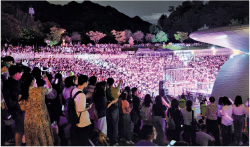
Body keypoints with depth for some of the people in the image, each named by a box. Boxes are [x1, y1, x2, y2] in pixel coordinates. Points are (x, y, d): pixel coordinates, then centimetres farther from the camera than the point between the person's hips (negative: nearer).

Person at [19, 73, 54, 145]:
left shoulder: (22, 95, -9)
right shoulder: (40, 90, -17)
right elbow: (50, 89, 5)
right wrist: (46, 79, 18)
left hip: (29, 122, 3)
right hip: (41, 120, -3)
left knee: (32, 142, 20)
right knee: (43, 140, 17)